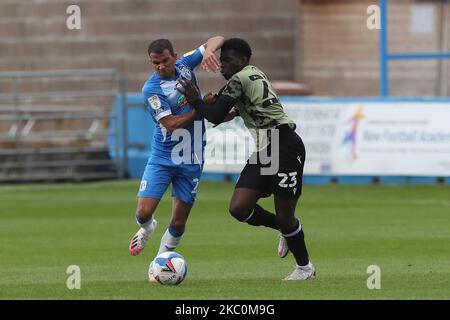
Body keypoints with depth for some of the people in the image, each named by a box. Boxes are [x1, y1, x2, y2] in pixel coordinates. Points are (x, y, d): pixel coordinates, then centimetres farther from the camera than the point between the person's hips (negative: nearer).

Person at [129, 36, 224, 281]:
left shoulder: (185, 65, 0)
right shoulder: (151, 89, -14)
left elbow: (217, 40, 7)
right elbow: (171, 124, -19)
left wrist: (208, 51, -15)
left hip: (191, 160, 3)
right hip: (162, 158, -3)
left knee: (178, 223, 3)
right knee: (143, 212, -11)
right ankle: (146, 228, 25)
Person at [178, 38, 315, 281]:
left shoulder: (238, 80, -11)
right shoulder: (253, 74, 17)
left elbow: (216, 117, -13)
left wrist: (196, 101, 3)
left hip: (285, 148, -9)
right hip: (264, 152, 9)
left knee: (284, 217, -2)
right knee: (239, 208, -2)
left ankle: (305, 268, 15)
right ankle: (284, 230, 20)